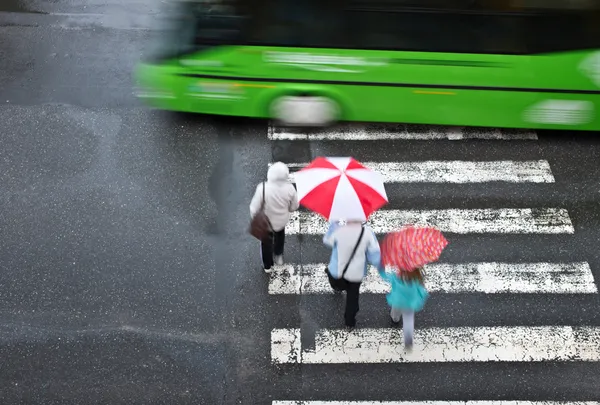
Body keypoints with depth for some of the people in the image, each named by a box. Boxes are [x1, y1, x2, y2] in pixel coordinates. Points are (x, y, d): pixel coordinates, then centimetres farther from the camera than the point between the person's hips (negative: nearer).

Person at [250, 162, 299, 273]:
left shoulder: (263, 188, -36)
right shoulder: (290, 188, -27)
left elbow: (254, 208, -24)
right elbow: (294, 207, -10)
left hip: (266, 221, -2)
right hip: (282, 220, 2)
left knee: (267, 242, 27)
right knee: (280, 236, 36)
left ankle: (267, 266, 49)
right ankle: (279, 256, 60)